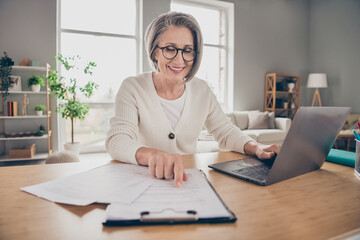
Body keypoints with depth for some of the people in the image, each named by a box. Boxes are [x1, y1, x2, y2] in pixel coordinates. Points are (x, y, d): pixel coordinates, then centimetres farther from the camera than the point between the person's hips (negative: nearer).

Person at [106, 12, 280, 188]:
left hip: (187, 181, 4)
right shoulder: (133, 88, -9)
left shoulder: (201, 90, 3)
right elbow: (117, 141, -22)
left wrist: (257, 148, -14)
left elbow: (226, 132, 7)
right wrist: (152, 154, -44)